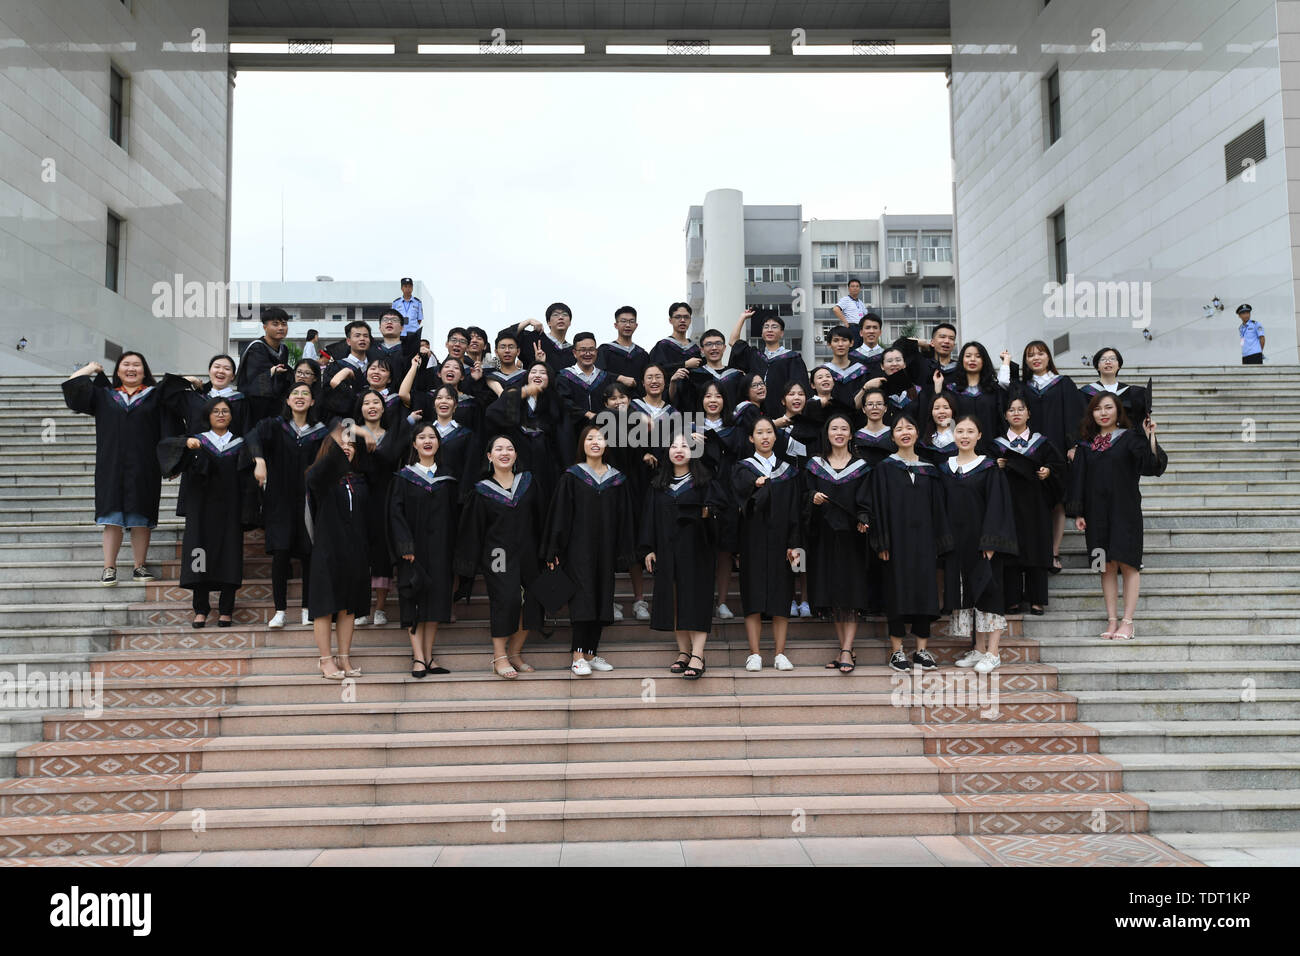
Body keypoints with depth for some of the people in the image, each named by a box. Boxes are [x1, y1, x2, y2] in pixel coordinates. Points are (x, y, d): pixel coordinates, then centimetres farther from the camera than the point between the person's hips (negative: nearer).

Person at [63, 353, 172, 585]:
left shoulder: (156, 396, 9)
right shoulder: (103, 395, 15)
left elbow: (168, 430, 3)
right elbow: (72, 387, 6)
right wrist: (91, 369, 16)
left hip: (144, 468, -1)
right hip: (112, 467, 1)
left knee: (141, 519, 1)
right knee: (112, 519, -1)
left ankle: (140, 566, 8)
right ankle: (109, 568, 1)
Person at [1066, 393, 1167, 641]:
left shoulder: (1130, 438, 1)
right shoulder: (1087, 444, 11)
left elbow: (1153, 465, -11)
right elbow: (1078, 478, 10)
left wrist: (1151, 439, -25)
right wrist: (1078, 513, 4)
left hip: (1124, 509, -3)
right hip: (1097, 512, 3)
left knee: (1127, 563, -4)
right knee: (1107, 567, 5)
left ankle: (1127, 622, -1)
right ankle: (1111, 620, 9)